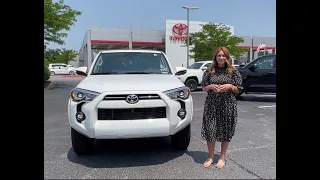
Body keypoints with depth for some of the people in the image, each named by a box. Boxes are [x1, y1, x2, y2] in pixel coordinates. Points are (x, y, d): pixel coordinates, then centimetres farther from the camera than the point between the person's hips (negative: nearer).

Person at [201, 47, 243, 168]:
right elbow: (204, 88, 9)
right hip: (212, 105, 1)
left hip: (228, 105, 0)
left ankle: (222, 158, 23)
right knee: (210, 130, 0)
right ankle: (210, 157, 19)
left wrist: (230, 86, -14)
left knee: (226, 131, 6)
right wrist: (211, 86, -11)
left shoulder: (233, 71, 3)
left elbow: (238, 89, 5)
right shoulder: (209, 71, 5)